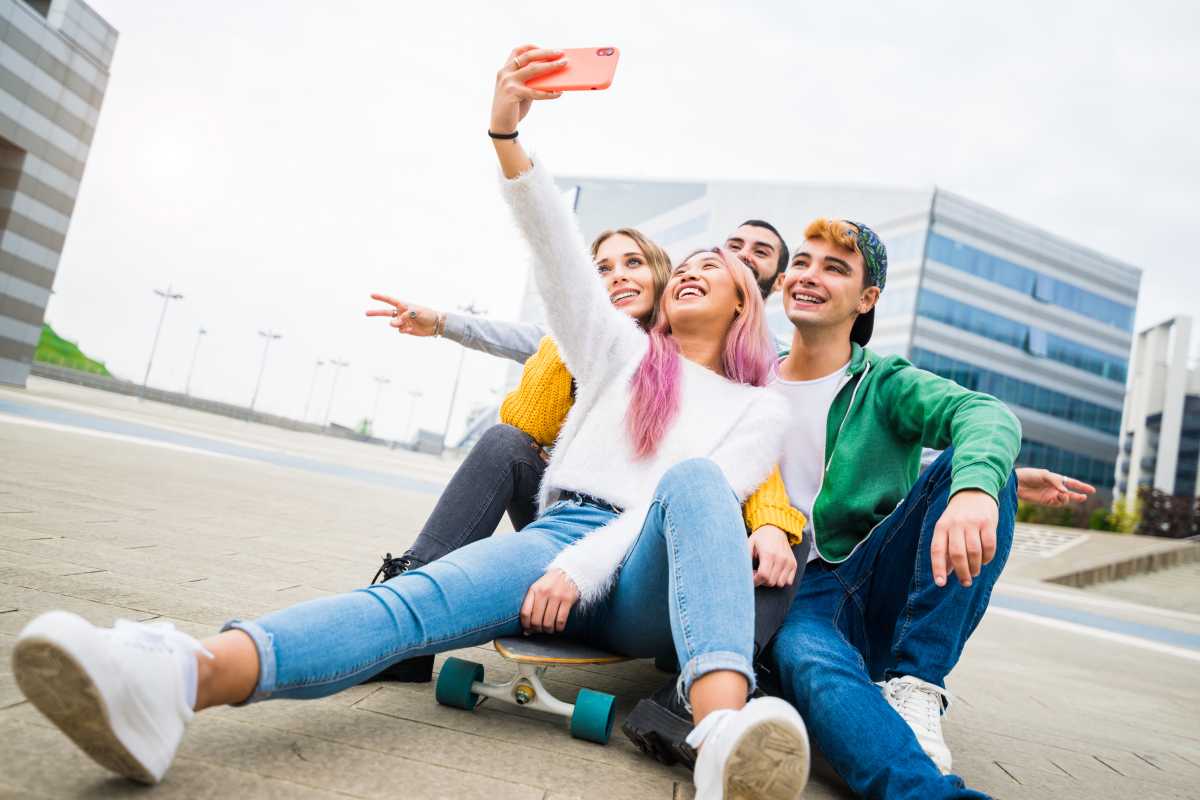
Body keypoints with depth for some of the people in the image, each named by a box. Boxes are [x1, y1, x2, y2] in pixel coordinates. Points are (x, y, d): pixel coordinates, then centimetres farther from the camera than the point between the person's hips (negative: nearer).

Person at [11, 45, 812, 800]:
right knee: (418, 596, -29)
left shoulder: (761, 407, 13)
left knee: (693, 482, -34)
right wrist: (507, 135, -6)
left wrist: (582, 570, -18)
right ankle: (187, 677, -54)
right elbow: (559, 255, 6)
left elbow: (702, 498, -4)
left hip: (650, 584, -1)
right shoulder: (624, 353, 19)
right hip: (559, 540, 2)